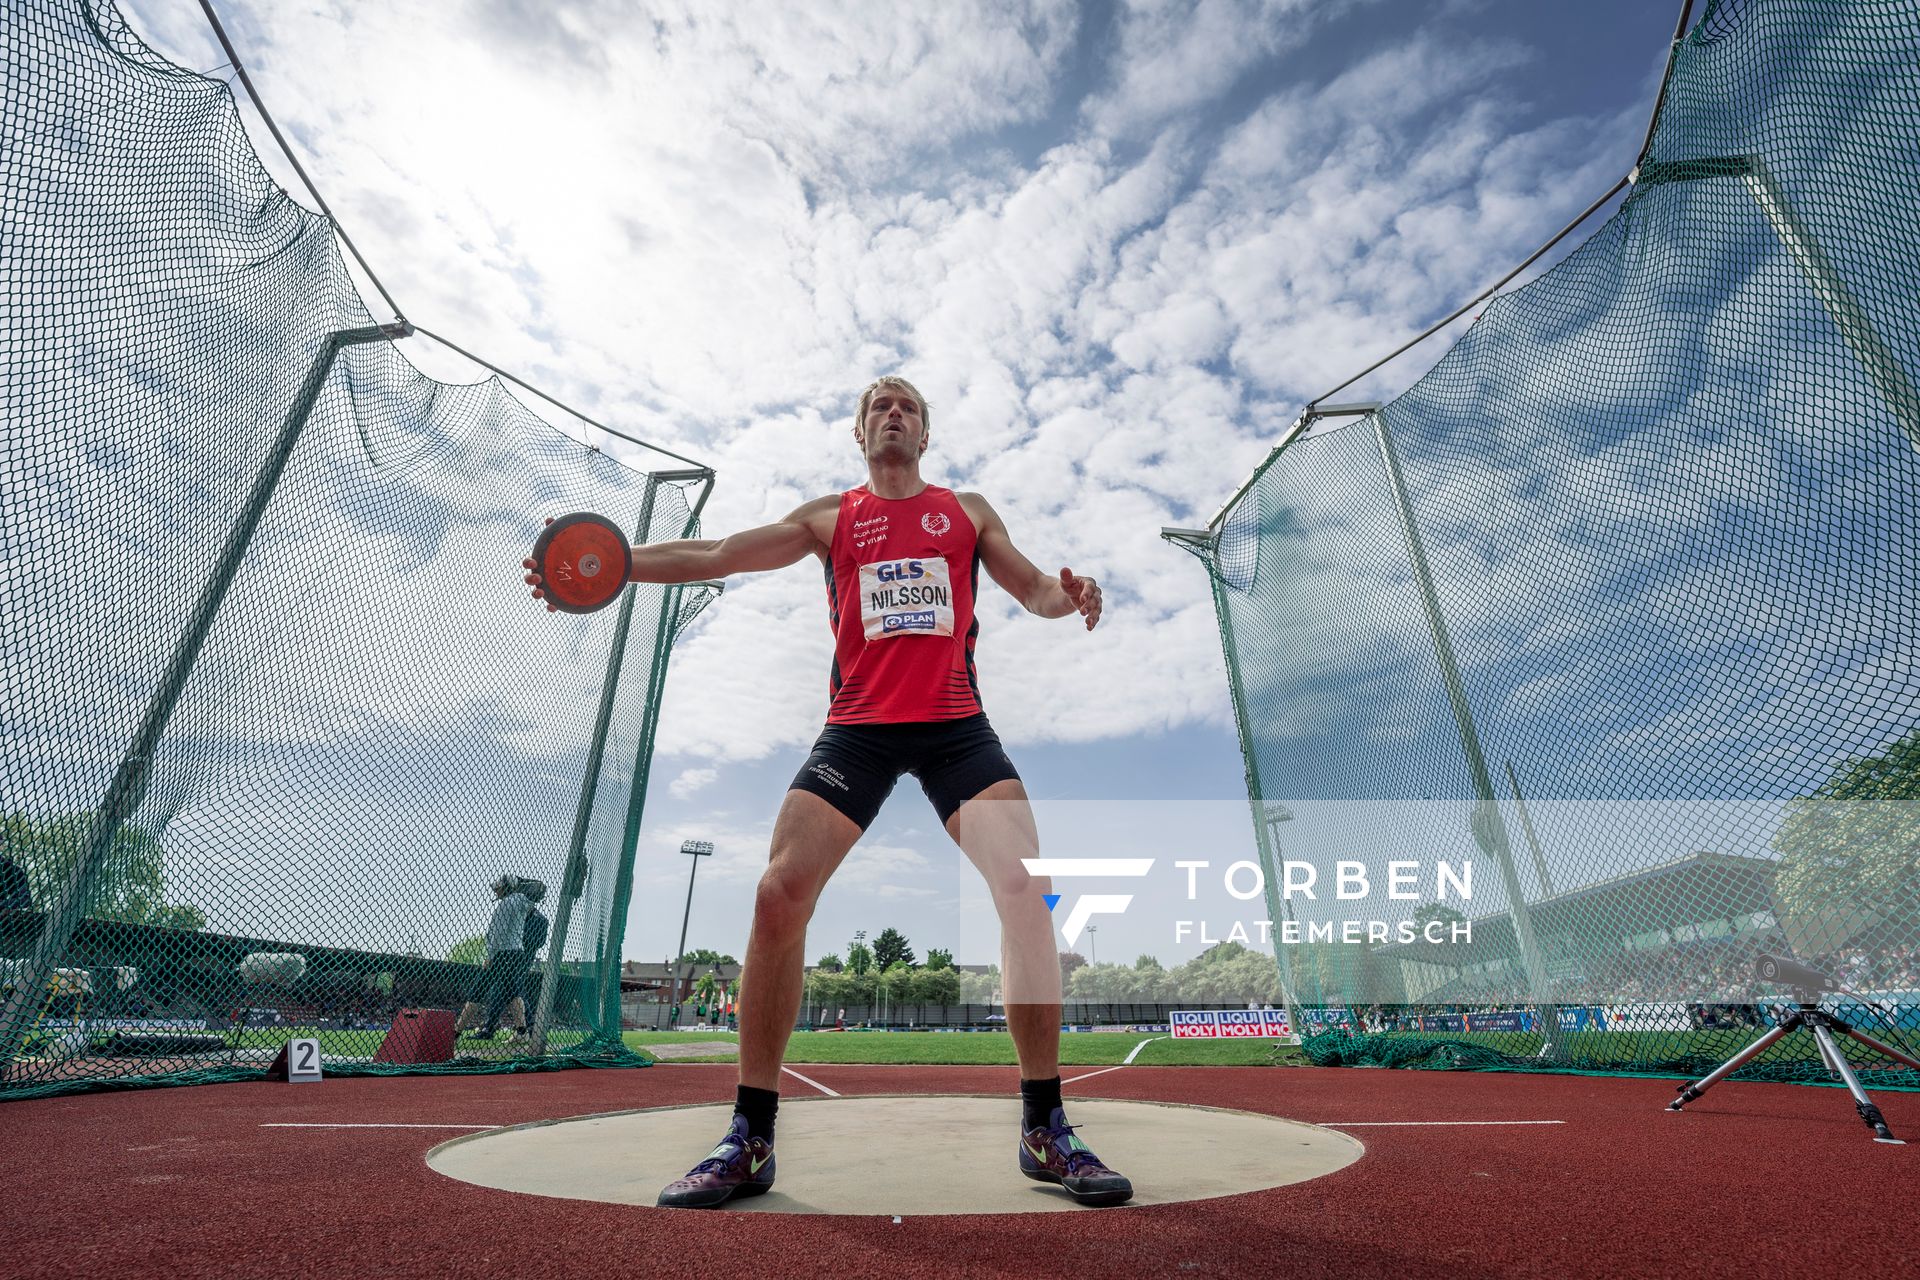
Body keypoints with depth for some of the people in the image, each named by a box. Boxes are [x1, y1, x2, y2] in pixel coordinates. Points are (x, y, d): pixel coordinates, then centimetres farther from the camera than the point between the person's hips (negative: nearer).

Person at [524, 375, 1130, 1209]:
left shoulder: (968, 511, 16)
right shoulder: (830, 518, 14)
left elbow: (1035, 591, 15)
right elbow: (717, 555, 6)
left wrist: (1070, 596, -9)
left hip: (955, 725, 1)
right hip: (858, 727, 0)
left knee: (1026, 890, -15)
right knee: (778, 894, -13)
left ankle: (1045, 1130, 0)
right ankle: (750, 1142, 3)